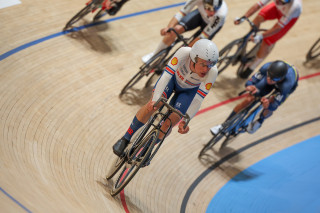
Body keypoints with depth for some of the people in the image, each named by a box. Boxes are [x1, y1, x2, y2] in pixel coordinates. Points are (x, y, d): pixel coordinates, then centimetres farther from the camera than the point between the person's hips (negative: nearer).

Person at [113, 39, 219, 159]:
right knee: (152, 105, -22)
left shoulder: (212, 72, -37)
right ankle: (125, 139, -2)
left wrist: (185, 120, -40)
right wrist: (155, 99, -54)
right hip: (173, 78, 0)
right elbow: (166, 75, -43)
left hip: (189, 91, 0)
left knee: (169, 124, -9)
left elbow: (198, 99, -33)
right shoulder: (184, 53, -39)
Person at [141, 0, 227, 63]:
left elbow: (204, 36, -34)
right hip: (200, 14, 2)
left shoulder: (221, 14, -43)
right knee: (176, 29, -15)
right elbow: (182, 12, -29)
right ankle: (155, 54, 7)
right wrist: (169, 27, -44)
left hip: (213, 23, -2)